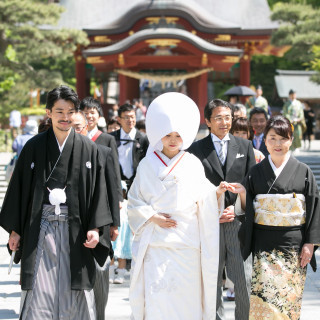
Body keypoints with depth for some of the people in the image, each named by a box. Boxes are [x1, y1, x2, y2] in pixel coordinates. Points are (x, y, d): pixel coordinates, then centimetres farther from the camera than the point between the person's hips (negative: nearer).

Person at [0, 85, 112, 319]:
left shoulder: (88, 149, 3)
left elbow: (97, 190, 3)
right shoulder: (34, 147, 3)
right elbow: (19, 187, 5)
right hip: (40, 227, 0)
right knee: (39, 292, -2)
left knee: (74, 291, 2)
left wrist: (95, 228, -7)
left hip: (74, 228, 0)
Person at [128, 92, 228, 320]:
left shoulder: (193, 165, 6)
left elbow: (203, 202, 6)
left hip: (186, 243, 1)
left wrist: (217, 193, -13)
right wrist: (152, 217, -9)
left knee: (186, 297, 1)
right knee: (155, 297, -8)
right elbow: (134, 202, 6)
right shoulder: (148, 165, 5)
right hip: (155, 243, -1)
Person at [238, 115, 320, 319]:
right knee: (264, 296, -9)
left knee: (290, 298, 1)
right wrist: (241, 194, -13)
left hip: (293, 243, 0)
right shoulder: (256, 173, 6)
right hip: (264, 244, 0)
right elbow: (248, 209, 7)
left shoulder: (303, 172, 2)